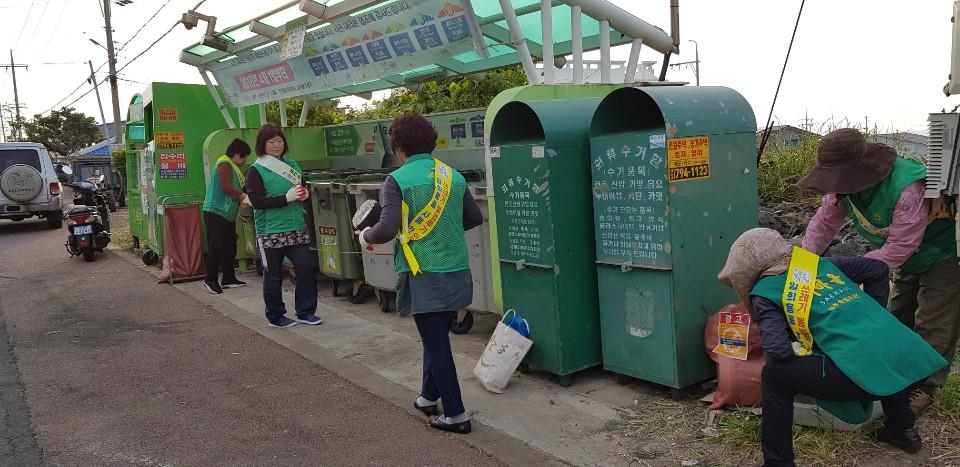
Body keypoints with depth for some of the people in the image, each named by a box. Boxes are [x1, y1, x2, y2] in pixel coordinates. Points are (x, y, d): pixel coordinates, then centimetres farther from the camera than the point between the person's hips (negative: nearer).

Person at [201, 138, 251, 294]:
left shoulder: (232, 167, 19)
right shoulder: (225, 165, -12)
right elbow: (227, 188, -20)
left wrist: (243, 196, 6)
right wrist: (244, 196, -13)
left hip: (227, 214, 10)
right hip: (216, 212, -10)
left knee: (230, 247, 11)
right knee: (216, 247, -7)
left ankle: (228, 278, 18)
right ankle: (210, 280, 1)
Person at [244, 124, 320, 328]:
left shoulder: (292, 165, 11)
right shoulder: (256, 171, -5)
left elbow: (302, 188, 23)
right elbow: (257, 201, -14)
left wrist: (305, 194, -1)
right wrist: (287, 198, -20)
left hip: (297, 229, 5)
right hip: (270, 232, -4)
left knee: (306, 267, 1)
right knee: (273, 276, 5)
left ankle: (305, 312, 15)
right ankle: (275, 316, 21)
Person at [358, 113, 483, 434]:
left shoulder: (398, 180, -11)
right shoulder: (453, 176, 6)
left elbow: (387, 228, -21)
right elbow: (475, 218, 13)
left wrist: (367, 236, 0)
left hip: (425, 275, -6)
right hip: (457, 272, 6)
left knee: (436, 342, 4)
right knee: (437, 337, 20)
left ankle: (455, 415, 10)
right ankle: (429, 397, 35)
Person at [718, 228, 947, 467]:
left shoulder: (764, 292, 4)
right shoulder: (820, 263, 22)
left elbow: (778, 351, -6)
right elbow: (878, 269, 25)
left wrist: (802, 348, 16)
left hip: (863, 370, -7)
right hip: (914, 357, 8)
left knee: (774, 375, 5)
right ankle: (903, 430, 51)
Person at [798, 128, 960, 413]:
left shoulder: (907, 189, -42)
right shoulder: (843, 186, -18)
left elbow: (900, 246, -40)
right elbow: (824, 223, -10)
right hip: (907, 261, 8)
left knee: (934, 325, -4)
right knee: (898, 316, 16)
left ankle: (926, 386, 7)